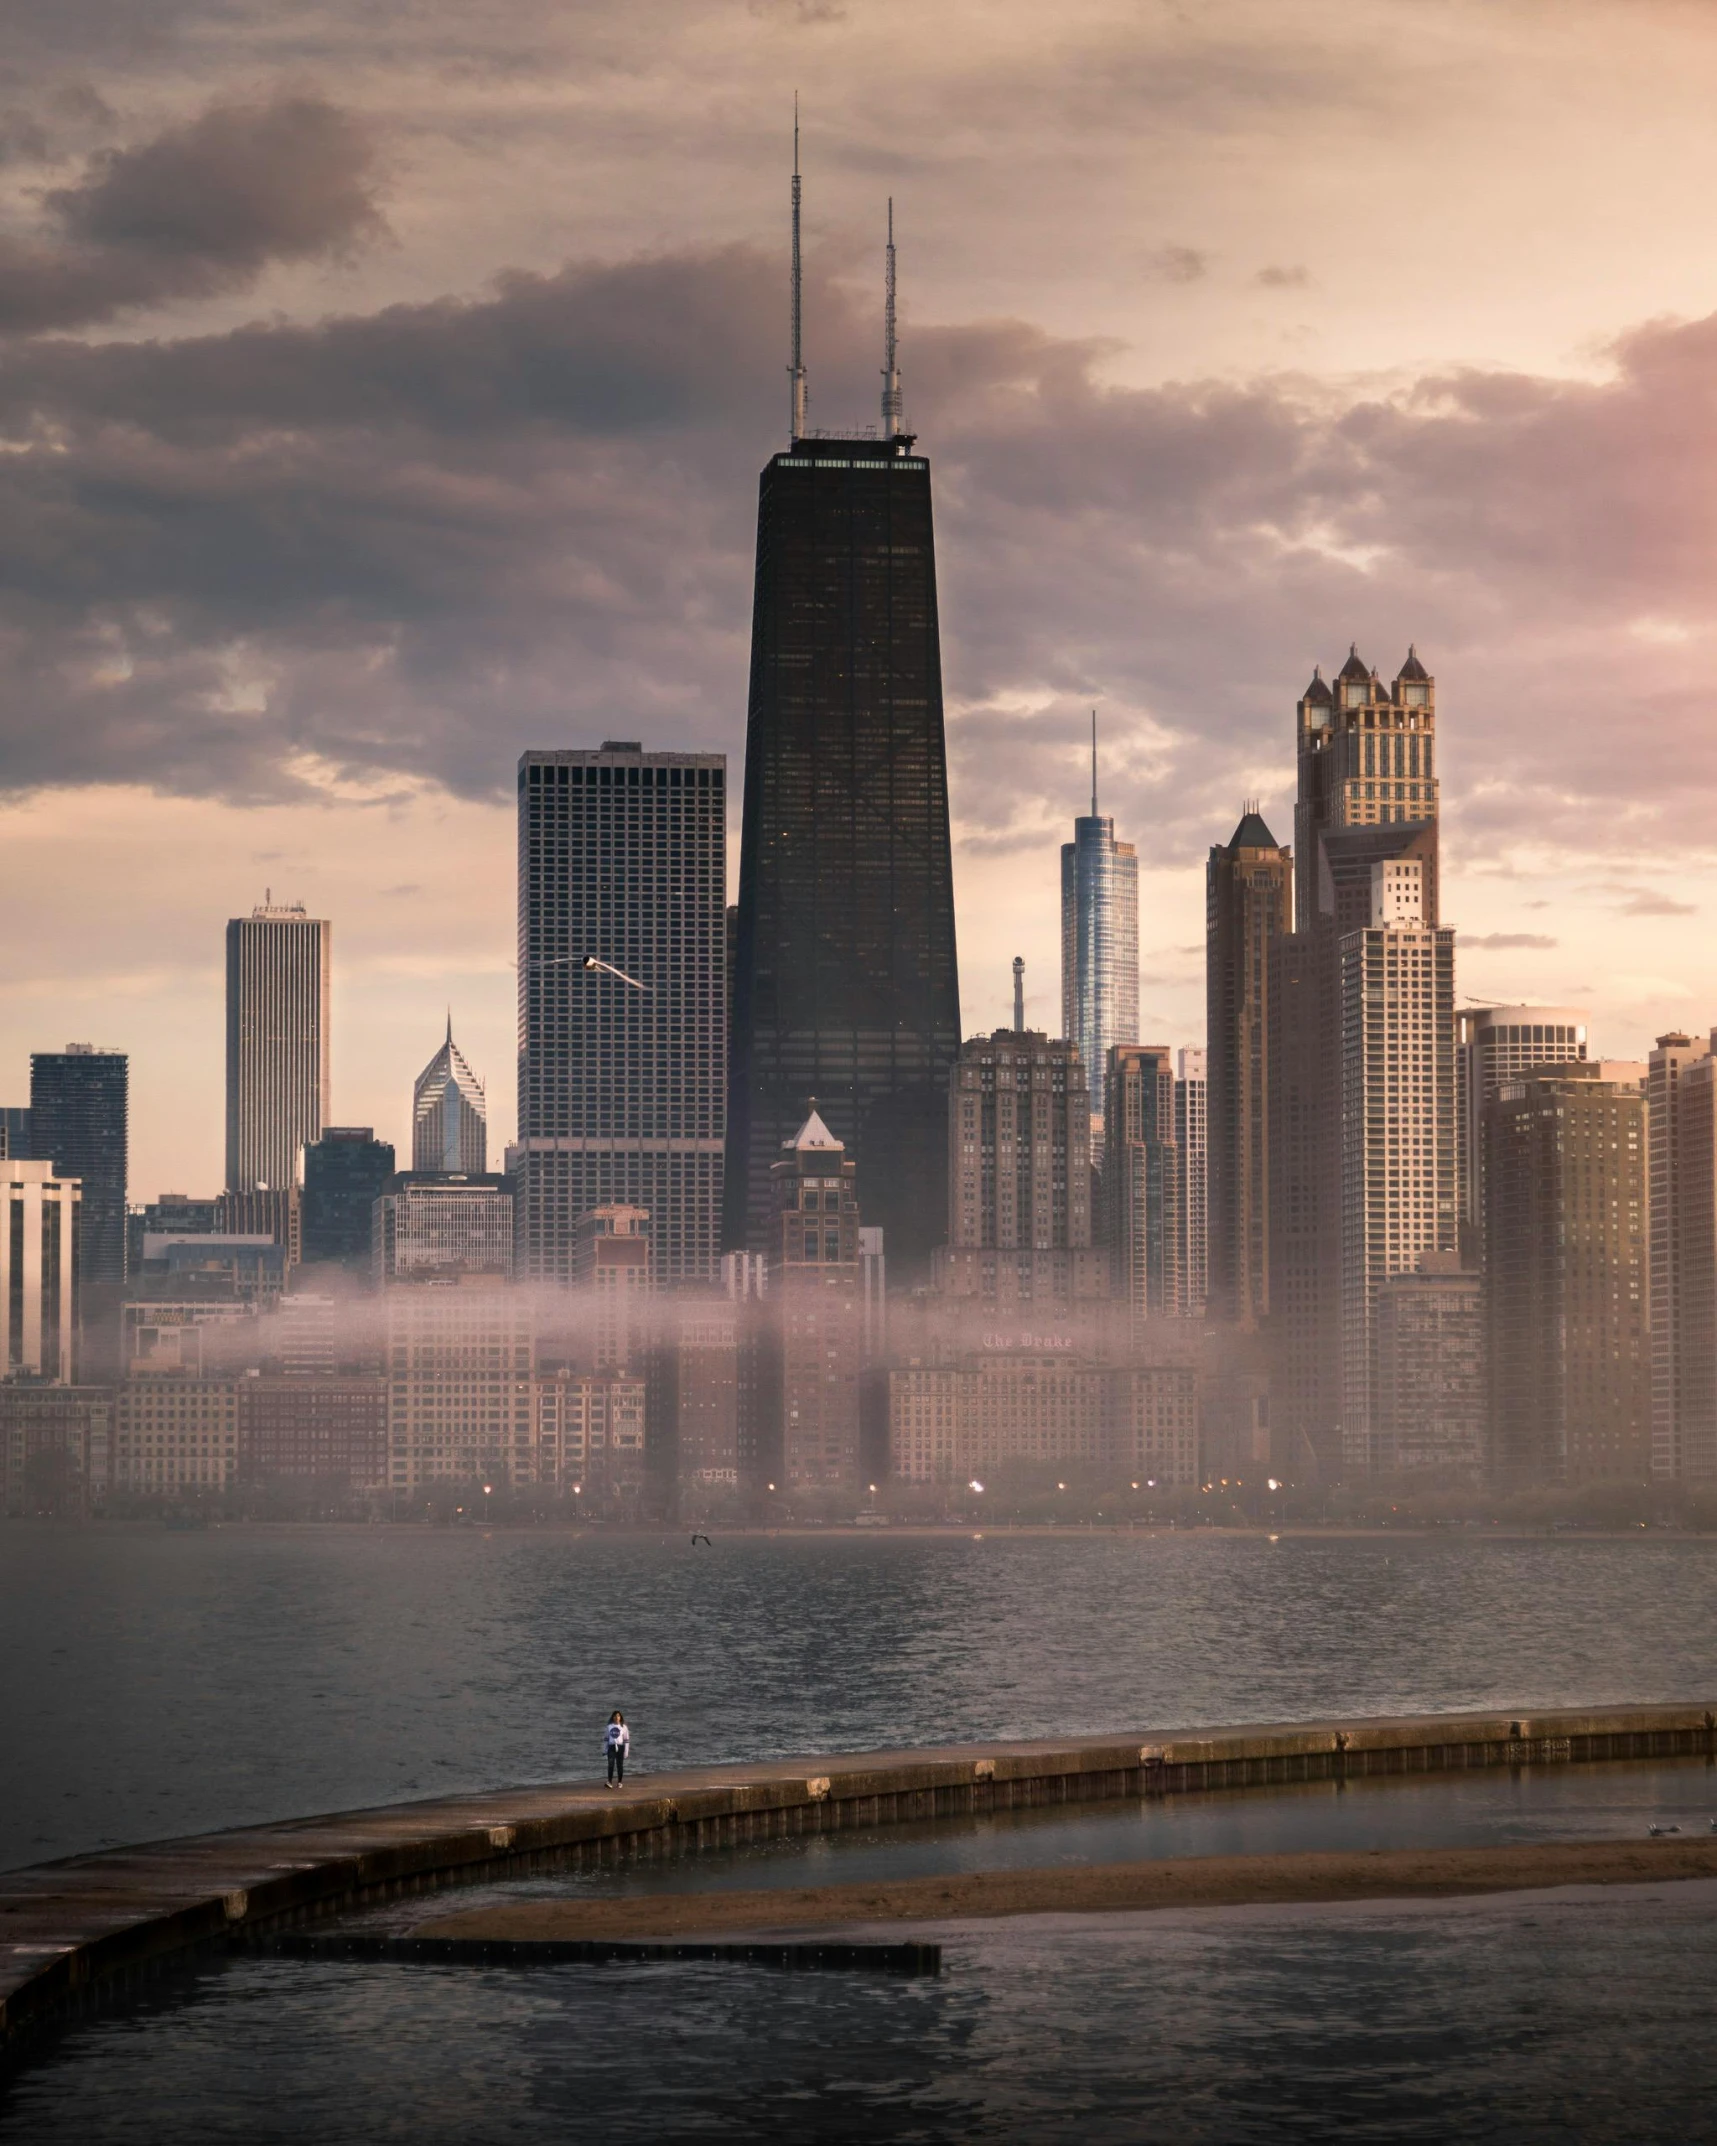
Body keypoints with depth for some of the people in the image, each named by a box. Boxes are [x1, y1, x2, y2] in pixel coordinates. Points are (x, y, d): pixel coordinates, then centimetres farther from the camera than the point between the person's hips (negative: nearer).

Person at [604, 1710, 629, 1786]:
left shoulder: (623, 1727, 1)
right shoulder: (609, 1726, 7)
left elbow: (626, 1740, 1)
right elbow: (606, 1738, 12)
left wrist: (626, 1751, -3)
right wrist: (604, 1749, 9)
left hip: (620, 1748, -1)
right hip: (611, 1747, 1)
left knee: (620, 1765, 4)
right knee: (611, 1764, -13)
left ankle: (620, 1782, 16)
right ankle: (610, 1782, -18)